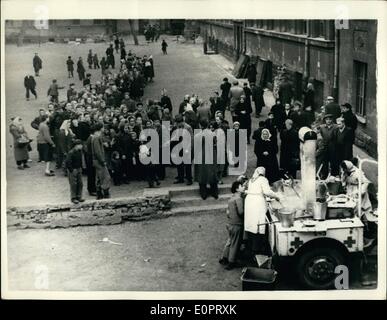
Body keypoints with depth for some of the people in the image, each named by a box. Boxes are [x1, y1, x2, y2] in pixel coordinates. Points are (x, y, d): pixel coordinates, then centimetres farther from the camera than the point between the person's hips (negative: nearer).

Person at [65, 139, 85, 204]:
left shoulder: (79, 152, 4)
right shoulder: (71, 153, -20)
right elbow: (67, 162, -22)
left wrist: (80, 168, 10)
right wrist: (71, 170, -18)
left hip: (79, 169, 8)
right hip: (72, 170, -8)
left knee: (80, 184, 9)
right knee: (73, 184, -3)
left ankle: (79, 197, 21)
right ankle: (73, 198, 7)